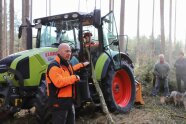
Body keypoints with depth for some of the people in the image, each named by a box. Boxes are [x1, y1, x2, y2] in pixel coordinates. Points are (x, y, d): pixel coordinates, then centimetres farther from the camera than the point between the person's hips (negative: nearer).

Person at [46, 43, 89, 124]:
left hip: (69, 101, 10)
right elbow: (59, 82, -33)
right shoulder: (54, 66, -20)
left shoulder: (66, 64, 14)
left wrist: (82, 65, 42)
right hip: (59, 103, -10)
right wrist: (74, 77, -23)